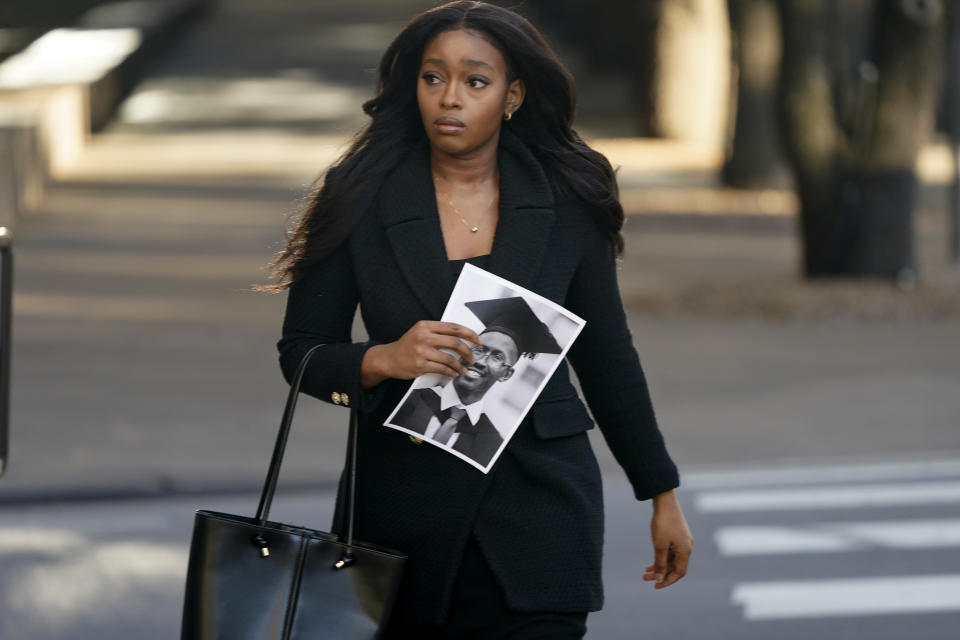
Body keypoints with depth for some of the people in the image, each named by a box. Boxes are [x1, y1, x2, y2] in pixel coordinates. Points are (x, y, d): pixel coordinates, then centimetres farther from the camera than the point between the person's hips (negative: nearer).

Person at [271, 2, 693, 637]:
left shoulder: (567, 203, 2)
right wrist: (385, 359, -19)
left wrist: (661, 494, 15)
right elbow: (303, 354, 2)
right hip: (403, 506, 0)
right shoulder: (360, 198, -1)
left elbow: (606, 357, 12)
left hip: (539, 507, 0)